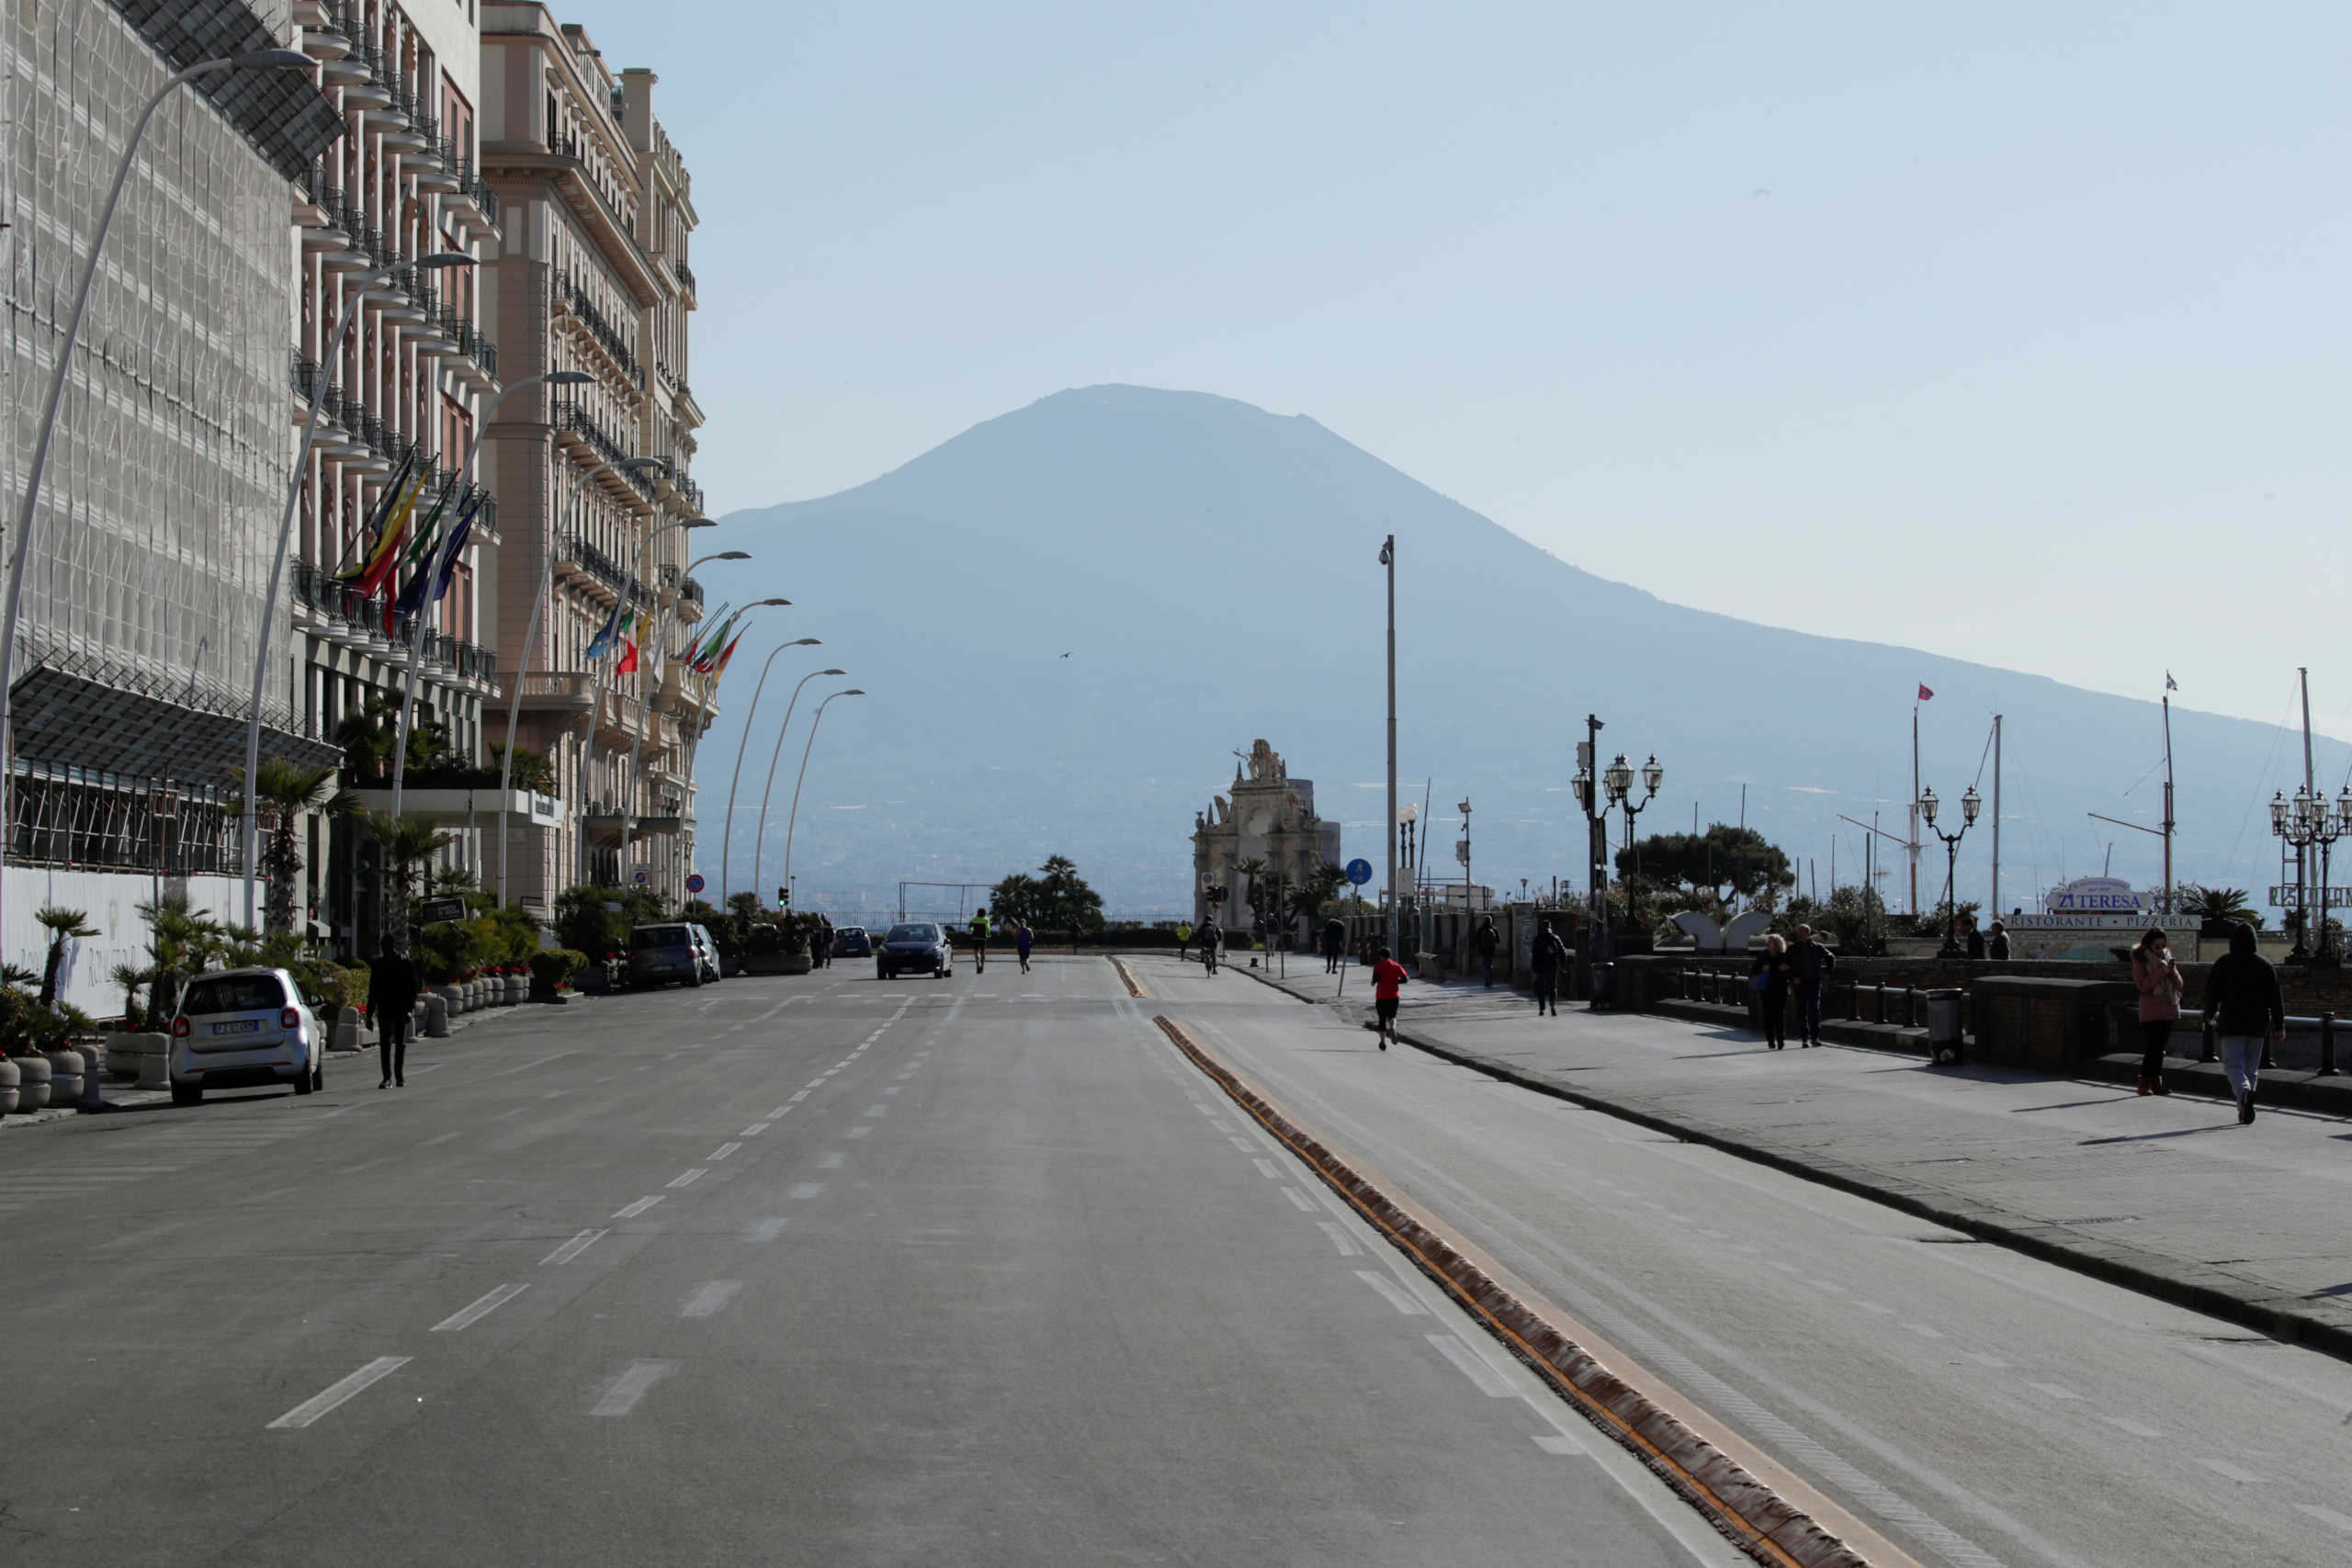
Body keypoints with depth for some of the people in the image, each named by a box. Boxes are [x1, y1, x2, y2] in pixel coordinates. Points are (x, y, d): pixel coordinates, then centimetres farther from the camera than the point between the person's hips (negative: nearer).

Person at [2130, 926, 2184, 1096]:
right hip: (2151, 1011, -5)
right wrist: (2161, 972, -18)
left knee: (2160, 1049, 8)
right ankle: (2144, 1084, -7)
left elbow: (2179, 985, 12)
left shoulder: (2167, 957, 14)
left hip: (2168, 1010, 6)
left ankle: (2156, 1083, 11)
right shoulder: (2140, 961, -2)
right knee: (2152, 1048, -11)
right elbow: (2143, 985, -12)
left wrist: (2173, 972, -9)